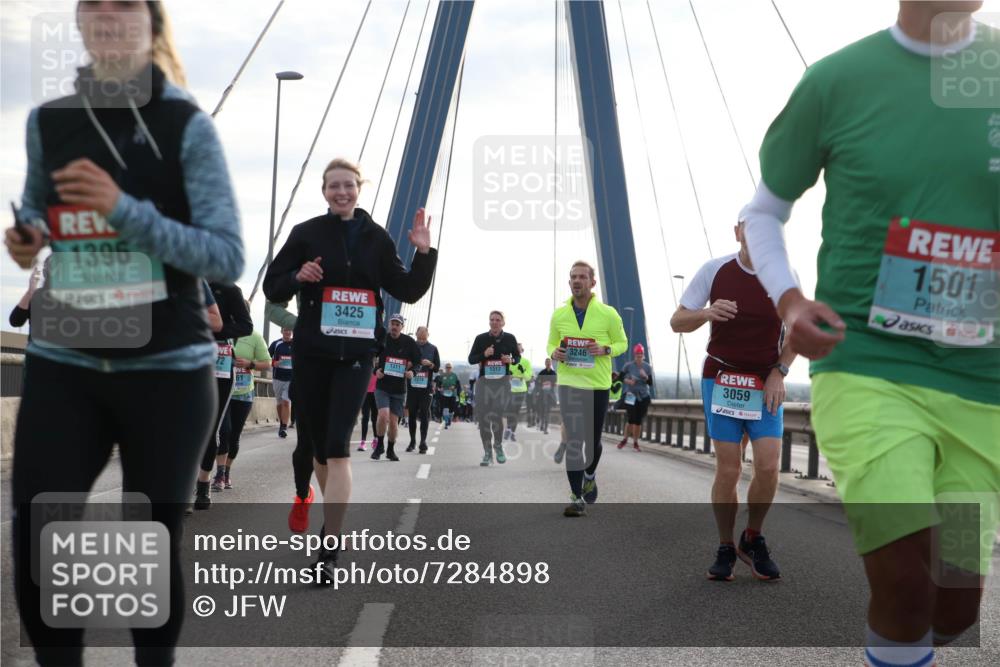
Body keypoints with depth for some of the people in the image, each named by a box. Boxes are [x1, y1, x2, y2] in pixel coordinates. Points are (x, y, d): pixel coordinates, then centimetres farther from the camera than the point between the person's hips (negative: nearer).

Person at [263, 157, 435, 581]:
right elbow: (272, 287, 5)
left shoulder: (376, 238, 5)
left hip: (355, 354, -1)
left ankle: (330, 550, -16)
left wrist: (424, 254, -7)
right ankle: (334, 518, 35)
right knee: (317, 442, 10)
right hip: (310, 351, 2)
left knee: (337, 445, -14)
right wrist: (298, 277, -15)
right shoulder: (306, 233, 3)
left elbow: (408, 291, 7)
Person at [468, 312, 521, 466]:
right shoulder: (481, 338, 5)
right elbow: (471, 359, 7)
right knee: (483, 417, -1)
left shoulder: (509, 338, 6)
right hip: (484, 380, 1)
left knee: (497, 415, -13)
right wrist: (484, 354, -12)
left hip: (502, 381, -1)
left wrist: (511, 360, -6)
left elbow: (518, 356, 17)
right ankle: (487, 452, 11)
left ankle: (498, 446, 14)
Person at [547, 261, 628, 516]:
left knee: (593, 439, 11)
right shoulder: (559, 314, 2)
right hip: (569, 383, 1)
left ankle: (589, 476, 42)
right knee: (573, 441, -5)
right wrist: (554, 353, -8)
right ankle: (577, 497, -1)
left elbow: (622, 343, 6)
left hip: (598, 385, 0)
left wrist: (605, 349, -15)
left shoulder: (608, 314, -4)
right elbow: (551, 343, 16)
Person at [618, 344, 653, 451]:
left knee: (639, 421, 4)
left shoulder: (648, 367, 0)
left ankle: (635, 443, 16)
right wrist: (627, 381, -15)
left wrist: (645, 376, -19)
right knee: (631, 420, -9)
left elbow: (650, 383, 0)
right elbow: (621, 377, 5)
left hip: (644, 397, 2)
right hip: (631, 396, -2)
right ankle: (625, 439, 13)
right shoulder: (628, 366, -5)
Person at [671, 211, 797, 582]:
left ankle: (752, 540, 14)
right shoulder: (714, 270, -6)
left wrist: (779, 373, -3)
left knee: (768, 465, -10)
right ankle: (725, 550, 14)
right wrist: (707, 314, -24)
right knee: (728, 470, -3)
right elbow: (677, 322, -3)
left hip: (766, 383, 1)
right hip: (721, 379, -1)